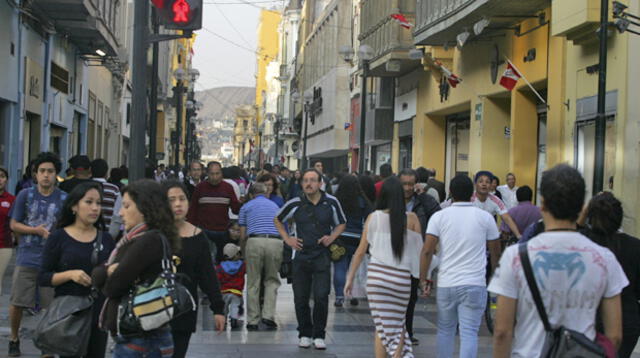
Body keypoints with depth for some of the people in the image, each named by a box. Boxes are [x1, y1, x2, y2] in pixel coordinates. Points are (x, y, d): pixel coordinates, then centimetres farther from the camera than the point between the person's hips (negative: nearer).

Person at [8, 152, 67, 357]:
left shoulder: (64, 199, 1)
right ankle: (14, 339, 27)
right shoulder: (25, 195, 1)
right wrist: (36, 230, -11)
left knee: (50, 305, 4)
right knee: (17, 303, 4)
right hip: (27, 258, 0)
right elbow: (14, 225, 3)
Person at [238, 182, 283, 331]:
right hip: (275, 242, 2)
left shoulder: (246, 207, 18)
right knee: (272, 281, 15)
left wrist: (246, 245, 35)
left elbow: (242, 236, 16)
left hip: (254, 242, -1)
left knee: (253, 283, 8)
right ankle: (268, 315, 1)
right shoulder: (275, 206, 26)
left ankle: (252, 321, 11)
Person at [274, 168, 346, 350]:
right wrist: (287, 239, 4)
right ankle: (305, 334, 21)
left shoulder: (331, 203, -1)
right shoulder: (295, 204, -1)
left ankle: (319, 335, 8)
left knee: (321, 297, -7)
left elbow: (341, 223, 15)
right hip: (301, 255, 1)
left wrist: (331, 237, -2)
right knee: (300, 298, 5)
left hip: (322, 255, -1)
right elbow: (277, 220, 15)